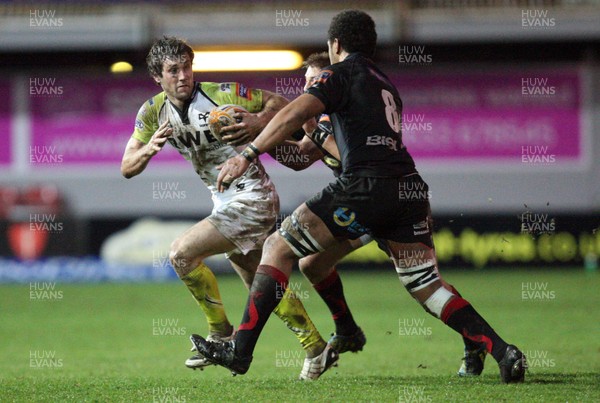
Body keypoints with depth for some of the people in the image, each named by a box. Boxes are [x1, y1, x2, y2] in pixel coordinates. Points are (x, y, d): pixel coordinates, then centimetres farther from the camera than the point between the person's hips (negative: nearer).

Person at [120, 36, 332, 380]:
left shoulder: (222, 95, -16)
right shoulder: (153, 112, 1)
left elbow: (281, 104, -7)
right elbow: (128, 168, 0)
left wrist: (259, 122, -29)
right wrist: (149, 149, -21)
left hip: (252, 198, -8)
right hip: (227, 203, 8)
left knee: (182, 253, -17)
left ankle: (221, 333, -3)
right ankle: (315, 346, 29)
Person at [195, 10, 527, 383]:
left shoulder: (342, 73, 5)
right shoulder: (386, 84, 28)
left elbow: (296, 113, -10)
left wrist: (248, 154, -13)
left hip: (366, 186, -7)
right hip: (410, 188, 7)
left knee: (279, 248, 4)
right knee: (429, 288, 13)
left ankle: (240, 350, -1)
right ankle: (504, 352, -2)